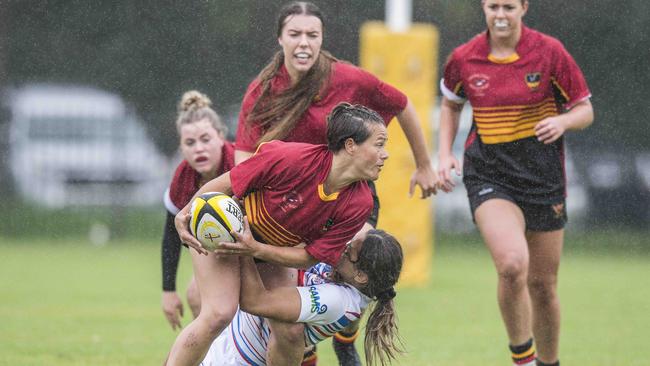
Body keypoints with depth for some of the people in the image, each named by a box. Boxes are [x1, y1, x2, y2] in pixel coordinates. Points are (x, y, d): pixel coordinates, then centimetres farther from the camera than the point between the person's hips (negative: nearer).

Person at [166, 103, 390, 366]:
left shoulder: (359, 204, -19)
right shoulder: (292, 158, -33)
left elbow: (310, 257, -15)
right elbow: (225, 184, -21)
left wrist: (256, 250, -27)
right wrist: (186, 214, -28)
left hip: (272, 250, 5)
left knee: (290, 331, -6)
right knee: (219, 313, -23)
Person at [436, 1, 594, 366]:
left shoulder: (550, 52, -7)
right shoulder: (463, 59, -2)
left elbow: (585, 110, 0)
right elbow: (451, 104, 18)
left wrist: (562, 121, -22)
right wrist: (445, 153, 6)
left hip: (543, 176, 1)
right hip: (489, 175, -1)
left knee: (543, 285, 8)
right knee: (512, 264, -26)